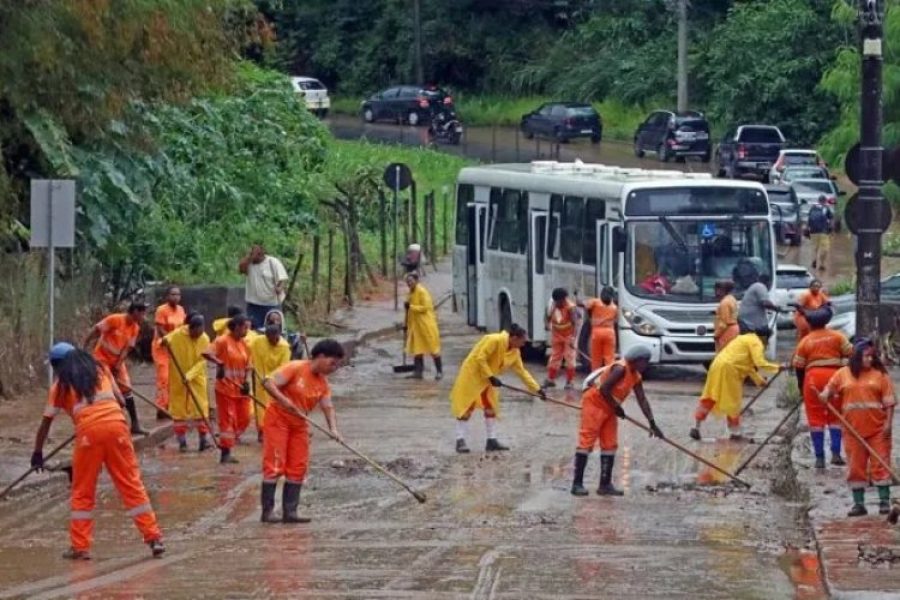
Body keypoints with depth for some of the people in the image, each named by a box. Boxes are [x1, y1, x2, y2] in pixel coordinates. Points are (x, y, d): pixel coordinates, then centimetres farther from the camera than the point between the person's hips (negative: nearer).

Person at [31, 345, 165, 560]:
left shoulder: (60, 384, 13)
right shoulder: (99, 368, 20)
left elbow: (46, 422, 15)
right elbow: (120, 400, 20)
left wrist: (37, 452, 24)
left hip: (88, 431, -2)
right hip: (116, 423, 2)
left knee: (82, 492, 11)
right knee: (132, 484, 6)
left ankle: (80, 547, 10)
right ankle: (154, 538, 2)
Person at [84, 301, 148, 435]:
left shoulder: (135, 328, -2)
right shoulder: (115, 319, -22)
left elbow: (127, 348, -2)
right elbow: (95, 330, -20)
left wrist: (118, 365, -13)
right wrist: (83, 349, -21)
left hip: (117, 361, 6)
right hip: (102, 358, -6)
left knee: (127, 389, 2)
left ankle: (135, 425, 5)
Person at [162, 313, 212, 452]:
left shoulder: (204, 339, -8)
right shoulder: (177, 335, -14)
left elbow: (202, 361, -11)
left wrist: (189, 375, -23)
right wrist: (164, 342, -41)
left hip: (197, 378, 2)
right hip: (178, 379, -2)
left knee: (201, 408, -3)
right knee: (179, 409, 2)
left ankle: (203, 439, 0)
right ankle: (182, 441, 8)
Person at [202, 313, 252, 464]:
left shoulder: (244, 344, 8)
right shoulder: (223, 341, -12)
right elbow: (206, 353, -23)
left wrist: (246, 381, -1)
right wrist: (219, 363, -33)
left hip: (240, 388, 7)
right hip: (226, 388, -7)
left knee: (244, 418, 9)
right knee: (227, 419, -4)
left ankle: (226, 443, 27)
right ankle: (225, 453, 1)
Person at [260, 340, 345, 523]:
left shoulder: (323, 382, 4)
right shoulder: (295, 368, -16)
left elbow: (327, 406, -6)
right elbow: (269, 383, -22)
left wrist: (333, 428, -23)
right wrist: (284, 400, -36)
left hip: (299, 425, 7)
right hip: (277, 419, -7)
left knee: (298, 468, 3)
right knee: (274, 465, -10)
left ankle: (289, 512, 6)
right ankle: (267, 511, -9)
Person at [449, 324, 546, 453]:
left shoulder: (515, 353, 0)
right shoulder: (494, 341, -25)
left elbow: (522, 372, 6)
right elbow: (480, 359, -27)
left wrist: (537, 389, 2)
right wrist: (491, 377, -26)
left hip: (487, 379, 9)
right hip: (472, 373, -9)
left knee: (491, 408, 7)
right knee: (466, 407, -7)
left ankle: (492, 441, 13)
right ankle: (460, 441, -5)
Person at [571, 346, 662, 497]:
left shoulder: (636, 377, 6)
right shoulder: (621, 368, -21)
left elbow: (642, 400, 6)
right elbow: (604, 389, -26)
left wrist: (652, 423, 0)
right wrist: (617, 407, -16)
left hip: (609, 409, 10)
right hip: (594, 402, -10)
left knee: (610, 445, 7)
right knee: (586, 441, -10)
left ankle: (605, 484, 10)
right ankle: (577, 484, -12)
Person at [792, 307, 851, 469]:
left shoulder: (805, 342, 4)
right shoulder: (837, 337, 5)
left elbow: (798, 366, 6)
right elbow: (850, 353, 1)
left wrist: (801, 385, 18)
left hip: (813, 378, -1)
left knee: (816, 418, 5)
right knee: (835, 417, 13)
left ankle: (819, 457, 3)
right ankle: (836, 454, 2)